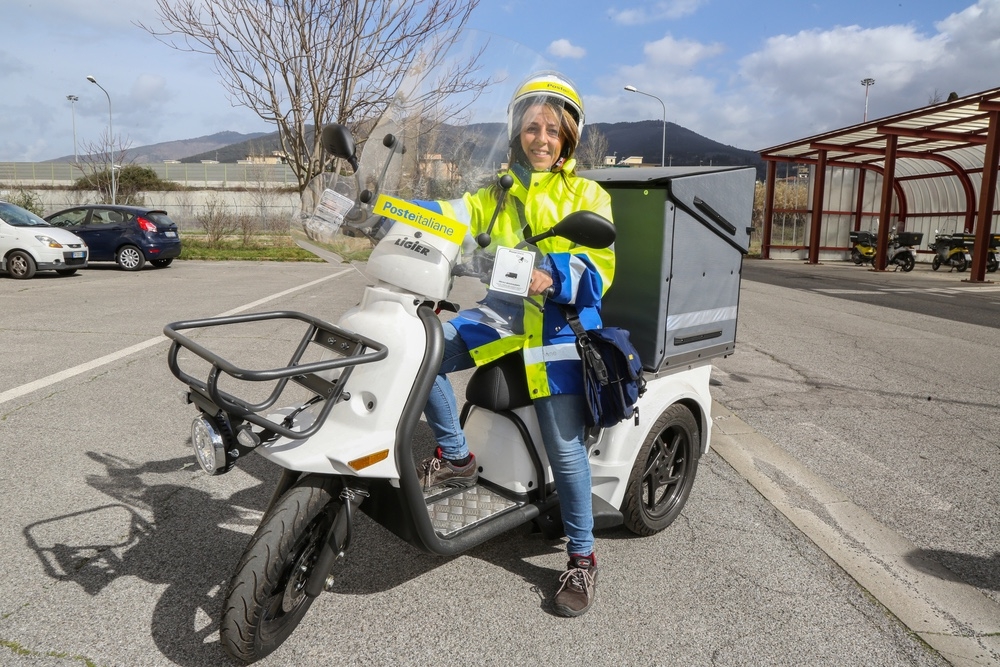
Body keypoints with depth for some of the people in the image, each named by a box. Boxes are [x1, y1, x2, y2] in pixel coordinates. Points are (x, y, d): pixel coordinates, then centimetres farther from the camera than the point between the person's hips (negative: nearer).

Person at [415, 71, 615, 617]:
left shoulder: (587, 195, 7)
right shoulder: (497, 194, 19)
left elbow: (601, 264, -6)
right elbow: (453, 217, 1)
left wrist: (554, 274, -27)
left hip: (560, 321, -3)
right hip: (501, 310, 4)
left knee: (564, 448, -5)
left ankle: (582, 557, 14)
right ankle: (456, 458, 0)